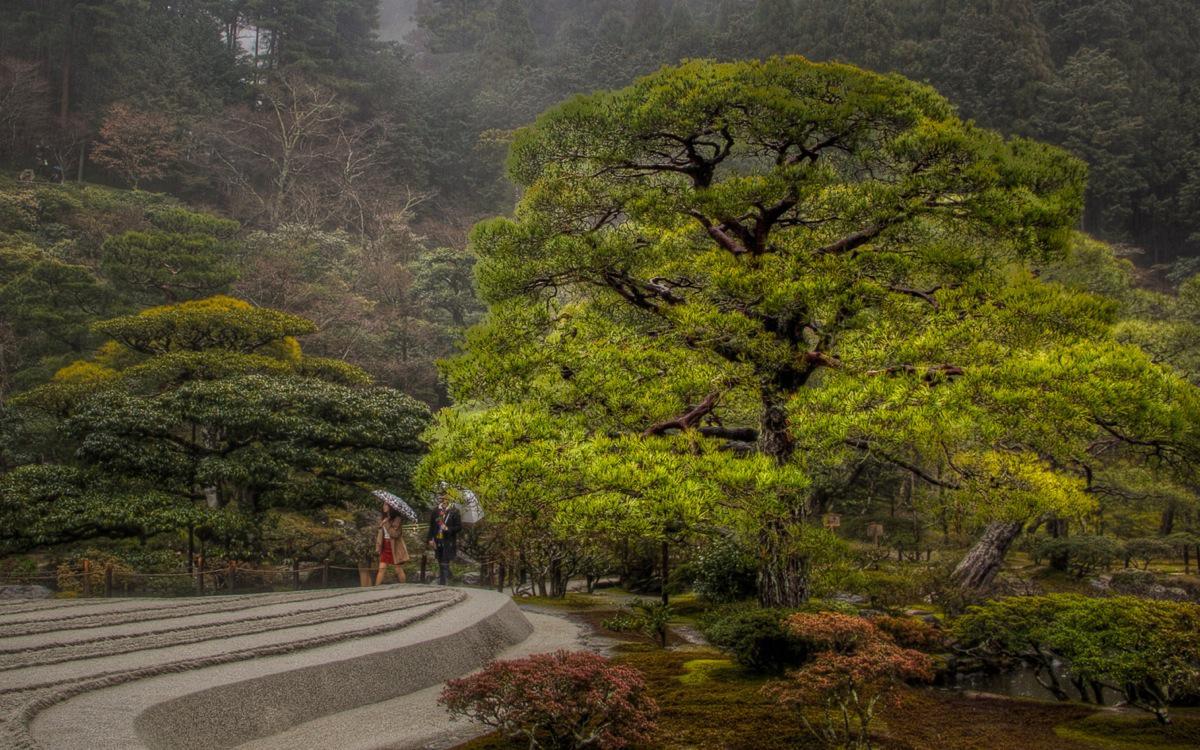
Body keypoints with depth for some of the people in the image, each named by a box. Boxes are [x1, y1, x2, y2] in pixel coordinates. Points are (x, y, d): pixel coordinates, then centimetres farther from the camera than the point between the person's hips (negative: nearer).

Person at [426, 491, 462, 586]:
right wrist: (430, 539, 7)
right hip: (438, 542, 5)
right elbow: (431, 527, 15)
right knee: (440, 563, 13)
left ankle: (444, 583, -10)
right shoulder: (435, 511, 9)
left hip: (449, 542, -5)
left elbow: (459, 527, -4)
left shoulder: (454, 512, -4)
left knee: (445, 563, -10)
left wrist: (448, 529, -17)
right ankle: (440, 581, 23)